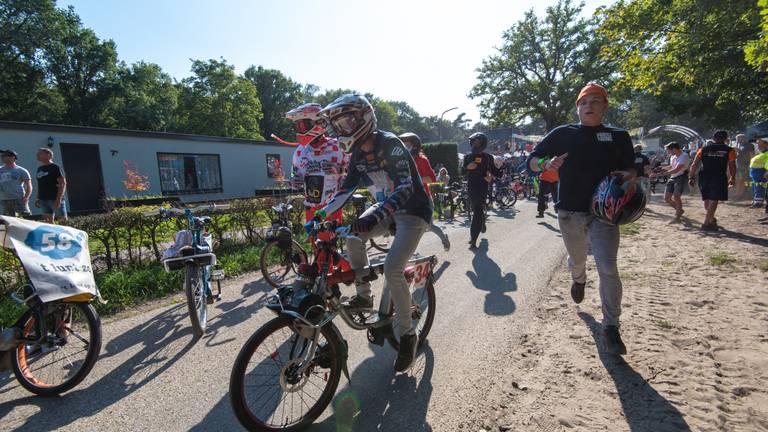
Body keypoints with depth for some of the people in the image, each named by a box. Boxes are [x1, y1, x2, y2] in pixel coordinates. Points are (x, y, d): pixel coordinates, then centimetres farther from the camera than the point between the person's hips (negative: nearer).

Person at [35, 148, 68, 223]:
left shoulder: (55, 168, -5)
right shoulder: (39, 169, 16)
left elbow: (63, 183, -12)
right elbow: (40, 185, 22)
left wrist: (59, 199, -19)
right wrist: (38, 198, 16)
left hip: (55, 199, -7)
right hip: (43, 199, 7)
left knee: (63, 220, -6)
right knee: (47, 221, 6)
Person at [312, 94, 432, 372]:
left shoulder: (389, 143, -21)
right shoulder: (358, 153, 4)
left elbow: (405, 186, -32)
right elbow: (347, 189, 7)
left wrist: (376, 216, -46)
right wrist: (321, 213, -4)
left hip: (414, 210, -8)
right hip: (389, 207, 8)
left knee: (392, 268, -21)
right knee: (353, 237, -11)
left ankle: (408, 334, -2)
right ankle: (363, 297, 7)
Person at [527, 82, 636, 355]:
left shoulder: (619, 137, 7)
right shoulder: (563, 134, 4)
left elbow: (631, 170, 14)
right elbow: (531, 162, 3)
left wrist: (626, 176, -10)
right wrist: (547, 163, -19)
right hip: (570, 212, 1)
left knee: (607, 268, -14)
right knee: (577, 259, 20)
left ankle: (611, 328, -2)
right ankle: (578, 280, 56)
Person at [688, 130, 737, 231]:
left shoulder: (703, 149, 9)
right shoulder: (729, 150, 3)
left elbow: (694, 165, 4)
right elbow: (732, 166, 1)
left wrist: (691, 177, 8)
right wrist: (732, 178, 13)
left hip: (704, 177, 3)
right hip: (719, 178, -3)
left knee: (707, 200, 16)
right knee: (714, 200, -1)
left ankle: (712, 219, 30)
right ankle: (706, 223, -6)